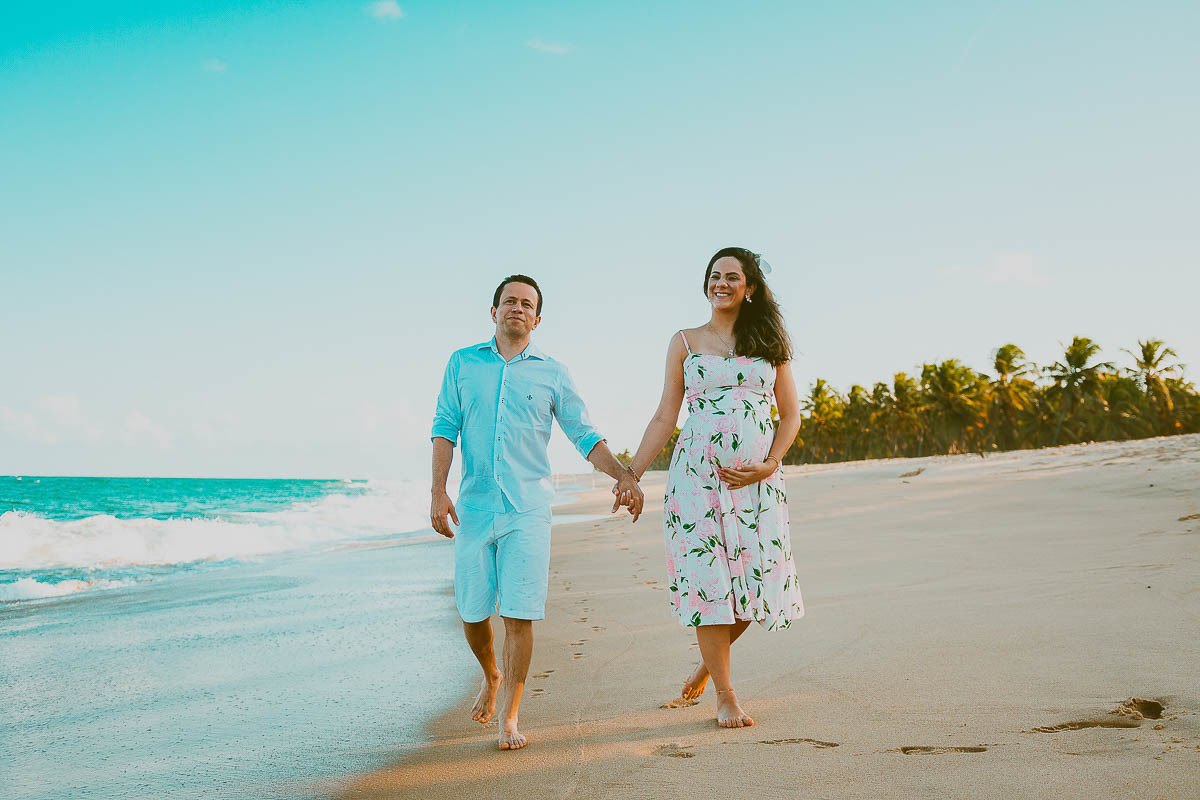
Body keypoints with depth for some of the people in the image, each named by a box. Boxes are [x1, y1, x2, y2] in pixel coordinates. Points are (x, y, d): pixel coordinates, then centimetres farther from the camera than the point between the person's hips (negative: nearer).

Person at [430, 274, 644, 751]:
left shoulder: (552, 374, 8)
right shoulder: (463, 364, 11)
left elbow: (584, 434, 8)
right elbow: (445, 429, 7)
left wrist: (623, 476, -5)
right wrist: (438, 492, -4)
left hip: (528, 508, -1)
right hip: (474, 506, 1)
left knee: (518, 614, -6)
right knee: (472, 612, 6)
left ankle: (509, 718, 5)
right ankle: (491, 676, 37)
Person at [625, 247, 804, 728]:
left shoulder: (769, 343, 12)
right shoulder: (686, 342, 9)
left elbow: (791, 413, 12)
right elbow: (665, 417, 8)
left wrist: (769, 464, -4)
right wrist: (631, 474, 2)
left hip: (757, 477, 2)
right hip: (699, 472, -1)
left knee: (757, 578, -2)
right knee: (708, 578, -5)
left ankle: (709, 661, 25)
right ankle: (725, 697, 7)